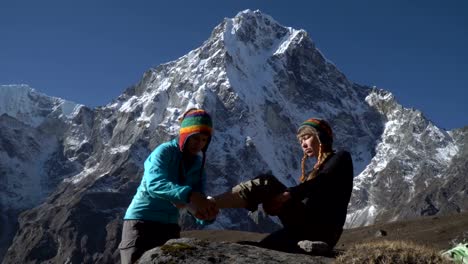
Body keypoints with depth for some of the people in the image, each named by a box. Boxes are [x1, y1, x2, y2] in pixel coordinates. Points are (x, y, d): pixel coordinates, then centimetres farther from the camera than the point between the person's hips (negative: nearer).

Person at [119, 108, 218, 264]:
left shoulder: (198, 166, 3)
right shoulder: (164, 152, -12)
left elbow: (199, 213, -3)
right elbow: (154, 184, -33)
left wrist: (208, 214, -28)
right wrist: (190, 195, -47)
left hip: (169, 226, 6)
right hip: (141, 221, -6)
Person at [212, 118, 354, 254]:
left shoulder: (341, 158, 11)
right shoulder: (315, 170, 35)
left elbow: (321, 183, -14)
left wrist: (287, 195, -28)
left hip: (323, 230, -8)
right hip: (309, 230, 8)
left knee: (266, 183, -20)